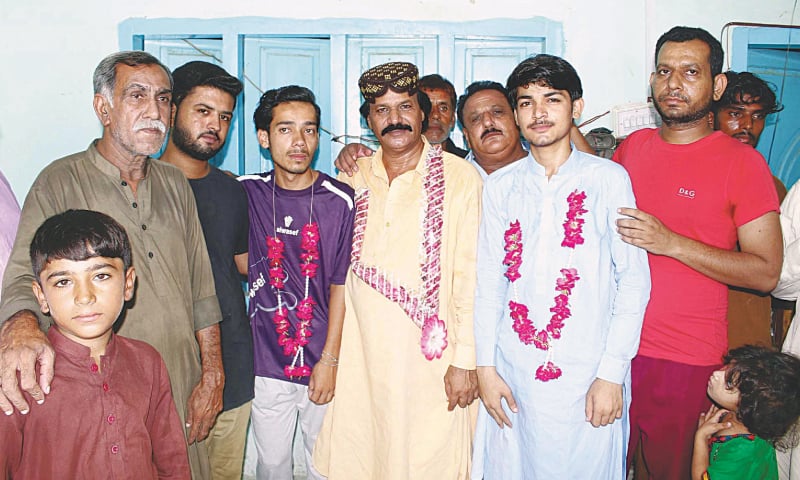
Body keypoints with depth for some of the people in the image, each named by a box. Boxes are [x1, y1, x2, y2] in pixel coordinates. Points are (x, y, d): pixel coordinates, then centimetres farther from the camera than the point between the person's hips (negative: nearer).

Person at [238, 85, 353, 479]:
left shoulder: (340, 200, -9)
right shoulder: (247, 192, 0)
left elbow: (341, 285, -8)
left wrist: (330, 360, -9)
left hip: (321, 365, -2)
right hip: (267, 362, 2)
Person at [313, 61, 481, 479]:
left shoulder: (460, 177, -4)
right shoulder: (354, 178, 7)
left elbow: (471, 273, -7)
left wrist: (465, 358, -9)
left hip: (433, 361, -3)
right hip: (362, 358, 4)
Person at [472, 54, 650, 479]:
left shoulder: (608, 179, -2)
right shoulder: (500, 187, 6)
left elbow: (634, 279, -3)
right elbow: (488, 281, 7)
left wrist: (612, 373, -8)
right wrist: (485, 366, 2)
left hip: (588, 376, -2)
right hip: (513, 375, 2)